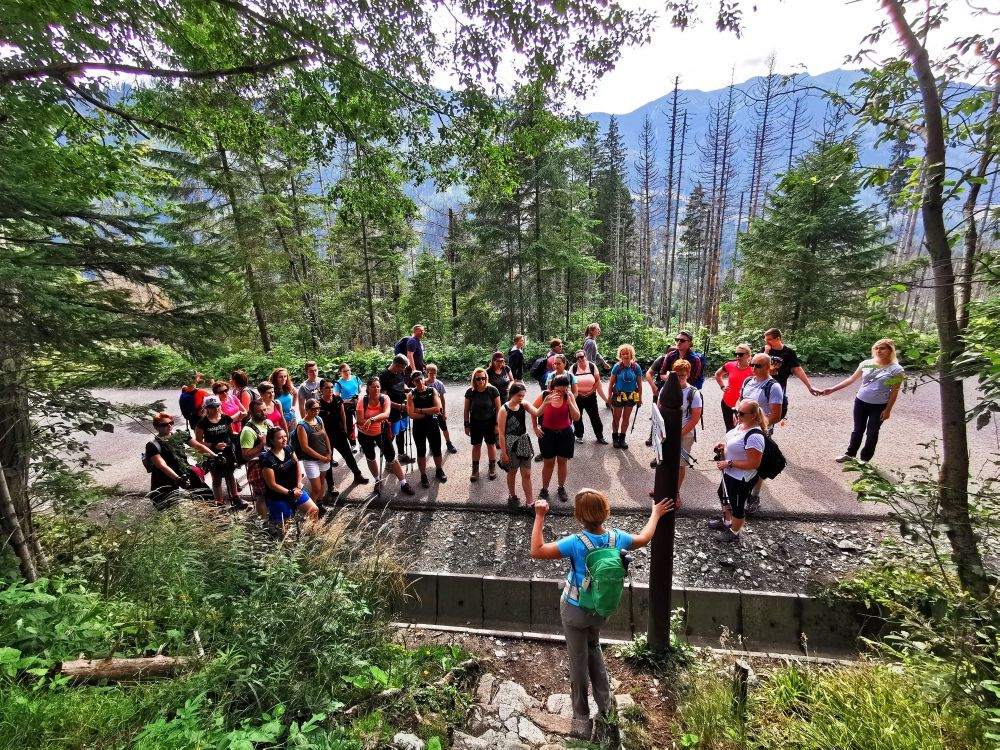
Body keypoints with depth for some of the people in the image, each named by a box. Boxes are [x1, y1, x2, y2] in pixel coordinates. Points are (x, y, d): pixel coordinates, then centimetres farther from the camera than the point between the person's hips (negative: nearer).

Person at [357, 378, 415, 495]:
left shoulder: (384, 398, -18)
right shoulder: (362, 401, -18)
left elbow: (386, 414, -35)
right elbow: (360, 421, -24)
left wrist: (372, 419, -50)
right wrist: (379, 419, -32)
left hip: (381, 432, -1)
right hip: (365, 434, 1)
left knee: (391, 458, 1)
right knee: (370, 458, 18)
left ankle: (404, 484, 11)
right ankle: (378, 480, 42)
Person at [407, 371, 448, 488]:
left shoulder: (432, 391, -4)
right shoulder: (411, 395, -8)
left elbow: (437, 409, -16)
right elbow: (411, 415, -17)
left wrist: (420, 410, -16)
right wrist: (428, 412, -16)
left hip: (433, 425, 1)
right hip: (418, 427, -1)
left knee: (436, 450, 14)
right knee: (421, 452, 11)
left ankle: (439, 471, 36)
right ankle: (423, 476, 26)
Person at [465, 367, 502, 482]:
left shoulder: (492, 390, -14)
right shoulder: (470, 392, -10)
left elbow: (498, 408, -8)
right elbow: (466, 410, -1)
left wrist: (497, 424, -9)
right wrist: (466, 425, -1)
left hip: (490, 423, -1)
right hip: (475, 424, 1)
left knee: (491, 445, 13)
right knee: (476, 446, 13)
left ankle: (492, 467, 32)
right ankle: (475, 469, 29)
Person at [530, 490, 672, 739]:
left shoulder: (576, 542, -32)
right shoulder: (617, 537, -17)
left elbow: (536, 552, -29)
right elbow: (644, 539, 5)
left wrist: (539, 517, -26)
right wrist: (655, 514, 18)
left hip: (575, 610, -5)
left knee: (578, 660, 15)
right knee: (594, 648, 31)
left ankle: (581, 717, 33)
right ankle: (605, 703, 45)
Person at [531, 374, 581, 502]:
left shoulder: (569, 396, -13)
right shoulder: (544, 395, -17)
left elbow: (576, 417, -15)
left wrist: (569, 402, -26)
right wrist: (535, 428, 0)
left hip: (565, 433, 2)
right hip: (547, 433, -1)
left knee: (563, 461, 14)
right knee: (548, 463, 8)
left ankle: (561, 488, 34)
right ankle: (544, 489, 27)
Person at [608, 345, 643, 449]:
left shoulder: (636, 367, -8)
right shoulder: (617, 366, -12)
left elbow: (639, 384, 0)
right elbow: (611, 383, -5)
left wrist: (640, 398, 3)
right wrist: (609, 396, -3)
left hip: (631, 396, 2)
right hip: (618, 395, -2)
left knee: (626, 418, 14)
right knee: (616, 418, 8)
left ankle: (622, 438, 28)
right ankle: (615, 437, 25)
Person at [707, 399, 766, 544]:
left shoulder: (754, 436, -32)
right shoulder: (741, 424, -4)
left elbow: (754, 463, -29)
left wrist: (729, 463, -26)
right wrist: (723, 444, -4)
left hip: (741, 479, -9)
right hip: (730, 473, 9)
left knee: (737, 505, 13)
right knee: (724, 495, 28)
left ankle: (734, 534, 37)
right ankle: (726, 522, 53)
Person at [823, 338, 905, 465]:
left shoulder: (896, 369, -12)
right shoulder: (866, 364, -3)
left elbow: (894, 392, -9)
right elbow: (851, 379, 3)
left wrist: (888, 410, -10)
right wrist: (832, 389, -2)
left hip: (879, 406, -3)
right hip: (861, 402, 3)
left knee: (872, 432, 10)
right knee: (857, 430, 16)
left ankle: (864, 458, 24)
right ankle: (850, 453, 29)